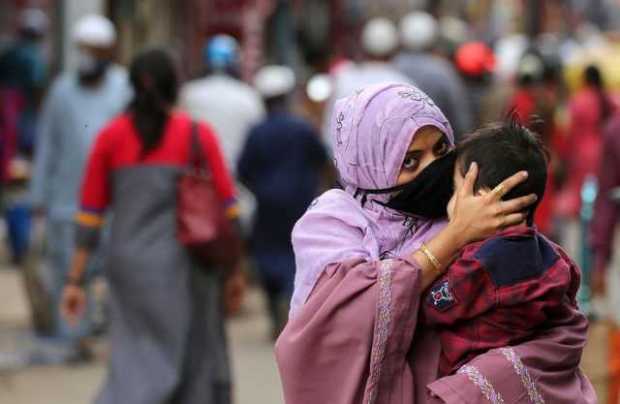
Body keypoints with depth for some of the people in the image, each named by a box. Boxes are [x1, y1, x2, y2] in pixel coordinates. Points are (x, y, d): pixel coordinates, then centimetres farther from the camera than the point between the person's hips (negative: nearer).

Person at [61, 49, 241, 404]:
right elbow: (226, 207, -2)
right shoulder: (198, 135, -3)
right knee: (196, 361, 13)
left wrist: (76, 280, 6)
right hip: (184, 265, -2)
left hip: (129, 265, 2)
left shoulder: (111, 136, 3)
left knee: (137, 362, 9)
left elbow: (90, 212, 3)